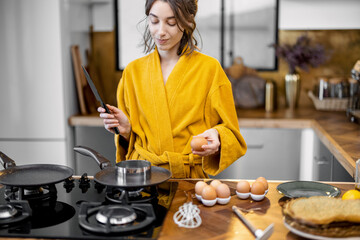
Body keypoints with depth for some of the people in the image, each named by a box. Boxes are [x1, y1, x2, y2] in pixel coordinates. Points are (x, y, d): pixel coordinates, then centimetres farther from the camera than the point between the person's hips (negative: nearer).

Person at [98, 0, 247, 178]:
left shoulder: (210, 68, 0)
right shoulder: (133, 71, 10)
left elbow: (230, 131, 5)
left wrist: (215, 135, -16)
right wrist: (125, 129, -3)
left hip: (191, 178, -2)